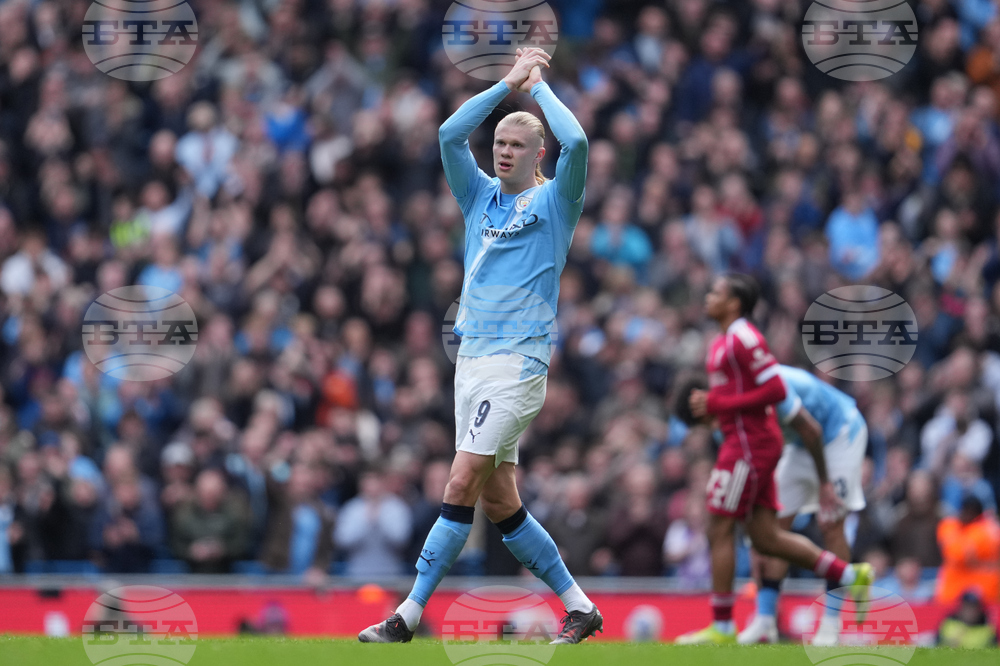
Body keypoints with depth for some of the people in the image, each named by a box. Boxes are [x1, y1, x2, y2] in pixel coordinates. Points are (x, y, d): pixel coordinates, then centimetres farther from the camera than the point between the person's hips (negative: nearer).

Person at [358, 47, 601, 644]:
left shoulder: (555, 202, 1)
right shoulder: (481, 196, 16)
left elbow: (576, 143, -16)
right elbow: (450, 135, 5)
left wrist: (538, 85, -2)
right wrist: (509, 85, 4)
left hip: (518, 360, -7)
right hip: (472, 355, 7)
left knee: (463, 486, -13)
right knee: (498, 501, 5)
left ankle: (409, 615, -13)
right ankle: (579, 606, 13)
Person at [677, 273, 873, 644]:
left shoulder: (743, 339, -15)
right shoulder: (725, 341, 17)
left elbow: (776, 390, -21)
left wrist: (717, 405, -20)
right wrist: (707, 403, 9)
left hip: (749, 443, -10)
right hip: (744, 443, 10)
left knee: (719, 531, -6)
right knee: (766, 538, 9)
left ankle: (722, 628, -2)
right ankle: (851, 576, 13)